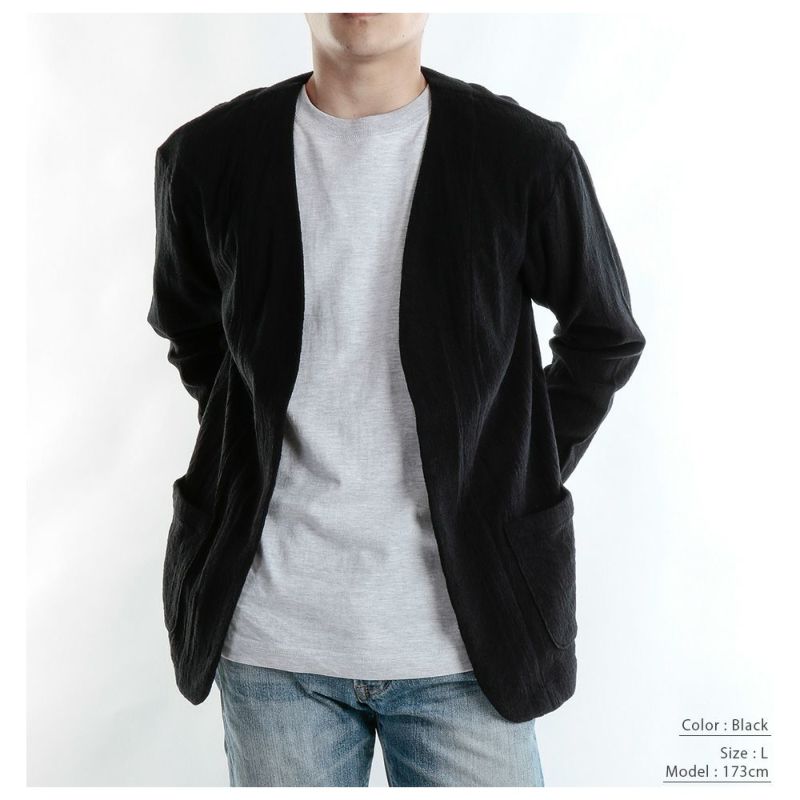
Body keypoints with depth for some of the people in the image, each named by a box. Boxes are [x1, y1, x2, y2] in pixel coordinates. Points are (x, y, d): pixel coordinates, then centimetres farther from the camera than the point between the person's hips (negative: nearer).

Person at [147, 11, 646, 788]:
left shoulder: (525, 159, -6)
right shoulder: (210, 159, -1)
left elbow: (606, 338, 8)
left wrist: (527, 484, 4)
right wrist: (252, 459, 10)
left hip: (461, 636, -1)